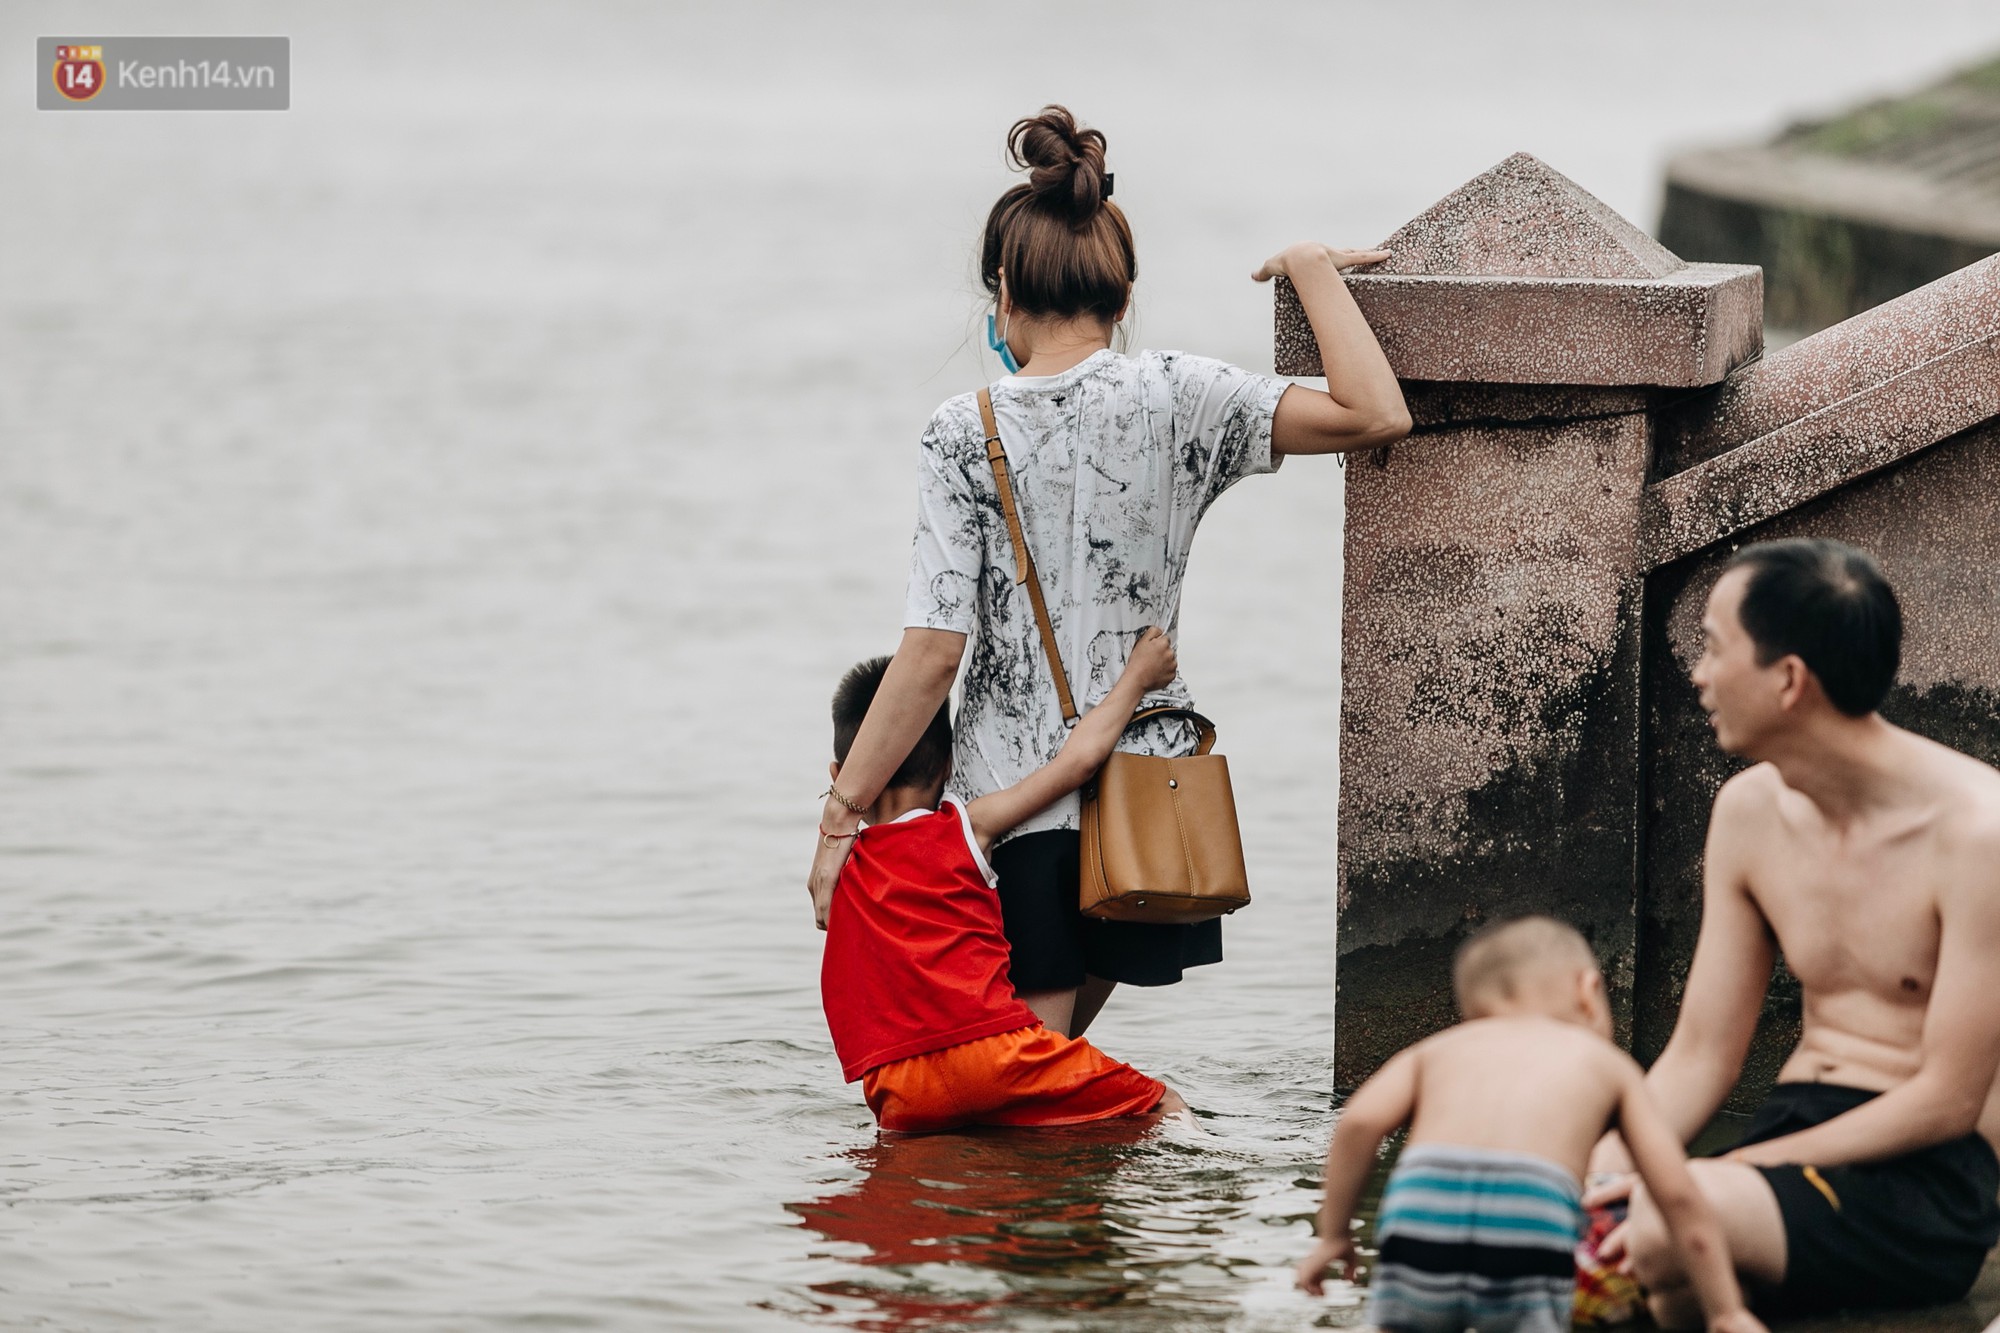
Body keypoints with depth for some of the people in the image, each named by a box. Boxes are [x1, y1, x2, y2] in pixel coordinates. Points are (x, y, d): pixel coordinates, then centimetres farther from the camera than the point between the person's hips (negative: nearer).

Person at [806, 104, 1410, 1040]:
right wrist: (1311, 269, 4)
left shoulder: (966, 435, -7)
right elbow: (1376, 415, -9)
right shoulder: (1173, 398, -4)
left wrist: (841, 814, -5)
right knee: (1065, 1047, 23)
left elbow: (935, 650, -10)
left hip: (1011, 795, -3)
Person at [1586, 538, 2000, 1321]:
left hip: (1929, 1183, -6)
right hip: (1796, 1140, 6)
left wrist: (1729, 1173, -19)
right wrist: (1594, 1178, -10)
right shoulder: (1750, 811, 8)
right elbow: (1699, 1057, 10)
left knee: (1664, 1223, -34)